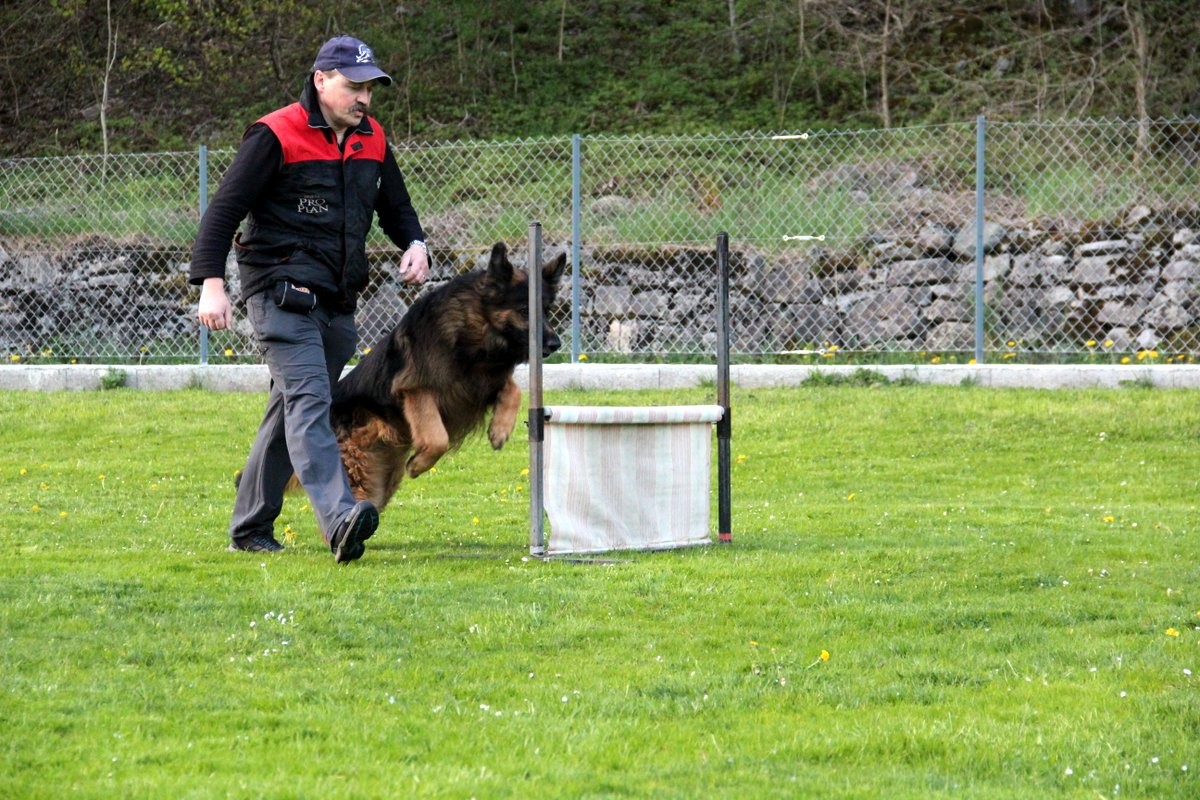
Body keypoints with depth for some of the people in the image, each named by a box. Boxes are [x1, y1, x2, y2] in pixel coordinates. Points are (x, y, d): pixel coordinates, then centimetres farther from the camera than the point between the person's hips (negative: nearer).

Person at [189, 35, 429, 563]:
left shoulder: (371, 141, 14)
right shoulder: (276, 137, -8)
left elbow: (396, 207, 27)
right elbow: (224, 209, -8)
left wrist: (414, 243, 4)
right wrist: (211, 284, -17)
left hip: (337, 301, 8)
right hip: (282, 294, -8)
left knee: (290, 412, 14)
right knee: (308, 401, -21)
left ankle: (250, 528, 25)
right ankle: (339, 519, -37)